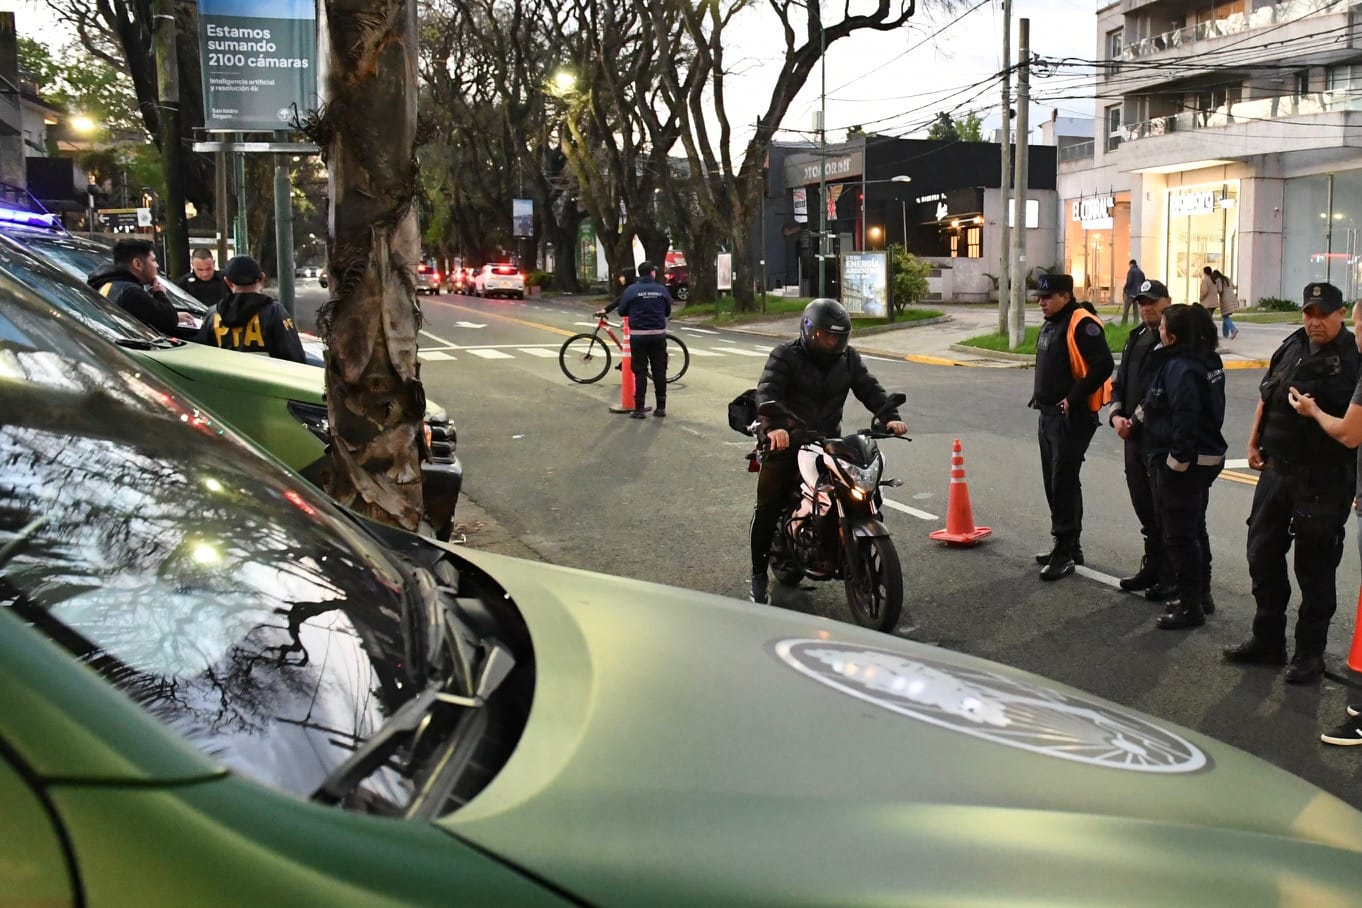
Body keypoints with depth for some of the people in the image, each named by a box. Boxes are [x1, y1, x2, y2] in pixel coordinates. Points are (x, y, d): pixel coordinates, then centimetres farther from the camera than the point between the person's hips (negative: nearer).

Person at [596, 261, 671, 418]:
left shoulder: (631, 290, -5)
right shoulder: (662, 290, 0)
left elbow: (621, 311, 0)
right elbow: (668, 312, 9)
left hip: (638, 335, -1)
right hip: (658, 334, 1)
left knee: (640, 372, 2)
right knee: (659, 371, 8)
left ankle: (639, 409, -1)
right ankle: (661, 407, 11)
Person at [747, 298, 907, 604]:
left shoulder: (848, 358, 7)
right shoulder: (785, 355, -9)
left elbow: (869, 388, 2)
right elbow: (767, 392, -22)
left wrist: (890, 417, -17)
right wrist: (772, 426, -42)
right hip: (785, 440, -4)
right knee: (768, 507, -4)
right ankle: (759, 574, 7)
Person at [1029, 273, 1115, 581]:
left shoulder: (1082, 324, -16)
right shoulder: (1050, 324, 15)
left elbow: (1103, 365, -25)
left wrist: (1073, 398, -22)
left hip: (1073, 417, -10)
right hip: (1049, 415, 10)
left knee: (1064, 484, -8)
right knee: (1054, 483, 14)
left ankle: (1065, 553, -1)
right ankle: (1069, 546, 25)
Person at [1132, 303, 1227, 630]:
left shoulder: (1181, 369, -23)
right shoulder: (1208, 361, 9)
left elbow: (1185, 421, -28)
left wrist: (1177, 460, -22)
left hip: (1181, 466, -11)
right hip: (1205, 459, 11)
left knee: (1179, 536, -1)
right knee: (1194, 529, 21)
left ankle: (1190, 605, 7)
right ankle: (1199, 594, 33)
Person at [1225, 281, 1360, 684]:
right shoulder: (1292, 346, 10)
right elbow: (1265, 396, 18)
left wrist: (1316, 412, -24)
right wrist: (1254, 440, 14)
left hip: (1323, 480, -7)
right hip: (1276, 469, 7)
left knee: (1314, 567, 3)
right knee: (1263, 554, 14)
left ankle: (1310, 653, 17)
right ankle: (1267, 640, 29)